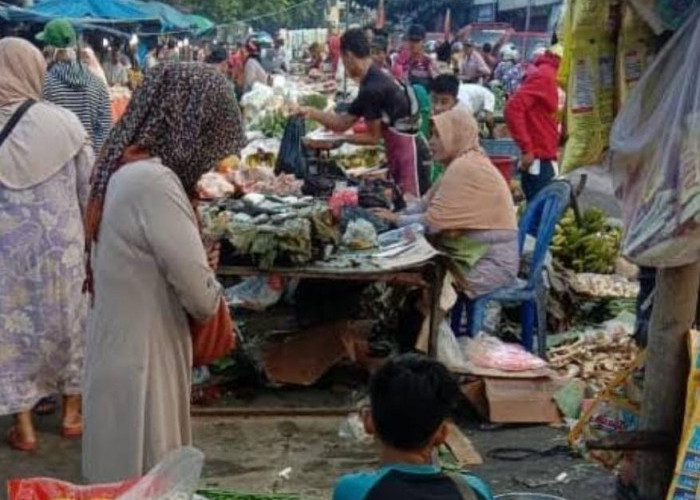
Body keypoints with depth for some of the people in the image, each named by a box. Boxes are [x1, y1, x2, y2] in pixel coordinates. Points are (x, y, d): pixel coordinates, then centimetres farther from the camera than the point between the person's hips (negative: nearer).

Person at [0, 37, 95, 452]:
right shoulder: (64, 123, -11)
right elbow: (91, 189, -3)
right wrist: (87, 232, 11)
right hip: (61, 245, 1)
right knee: (68, 321, 17)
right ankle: (72, 413, 29)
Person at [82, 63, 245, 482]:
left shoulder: (127, 168, 7)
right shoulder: (153, 181, -23)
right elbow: (202, 298, -21)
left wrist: (197, 264, -2)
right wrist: (210, 286, 0)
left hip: (128, 353, 9)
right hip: (140, 364, -9)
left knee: (142, 481, 21)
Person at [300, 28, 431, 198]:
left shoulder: (372, 88, -19)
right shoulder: (377, 80, 11)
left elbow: (373, 137, -11)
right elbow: (344, 122, 14)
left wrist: (340, 139, -2)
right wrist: (311, 112, 13)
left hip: (410, 154, -10)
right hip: (400, 152, 10)